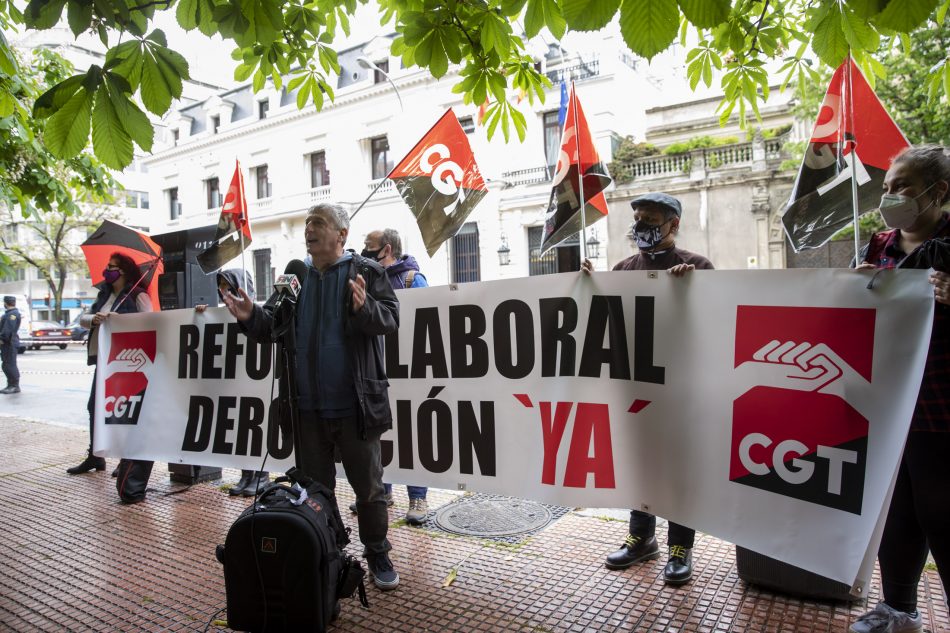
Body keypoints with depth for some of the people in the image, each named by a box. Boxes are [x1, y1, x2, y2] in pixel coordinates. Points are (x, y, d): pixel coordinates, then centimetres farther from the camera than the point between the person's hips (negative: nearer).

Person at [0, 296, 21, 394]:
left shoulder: (13, 313, -15)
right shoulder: (9, 313, 19)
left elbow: (9, 328, -23)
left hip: (9, 343, -10)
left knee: (10, 365, -7)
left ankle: (15, 386, -4)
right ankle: (10, 386, 19)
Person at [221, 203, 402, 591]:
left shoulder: (365, 272, -3)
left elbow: (390, 319, -13)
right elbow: (272, 326, 14)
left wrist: (365, 308, -33)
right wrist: (251, 317, -7)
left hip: (355, 406, -4)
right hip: (308, 407, 5)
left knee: (369, 487, 8)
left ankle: (377, 555, 28)